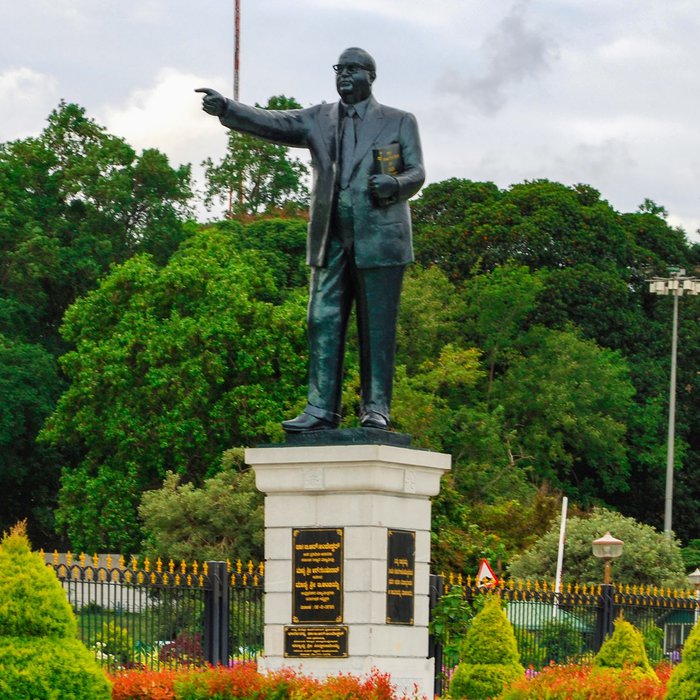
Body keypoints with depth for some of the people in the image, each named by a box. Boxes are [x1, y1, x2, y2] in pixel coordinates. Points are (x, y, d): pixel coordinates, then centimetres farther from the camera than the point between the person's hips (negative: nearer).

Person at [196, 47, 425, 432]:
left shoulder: (399, 122, 9)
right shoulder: (320, 119, 15)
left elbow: (416, 173, 4)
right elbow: (272, 123, 3)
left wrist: (395, 184, -19)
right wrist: (225, 108, -13)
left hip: (380, 238, -3)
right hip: (332, 241, 3)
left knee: (377, 327, -3)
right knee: (323, 323, -2)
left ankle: (376, 408, 0)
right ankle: (321, 408, -3)